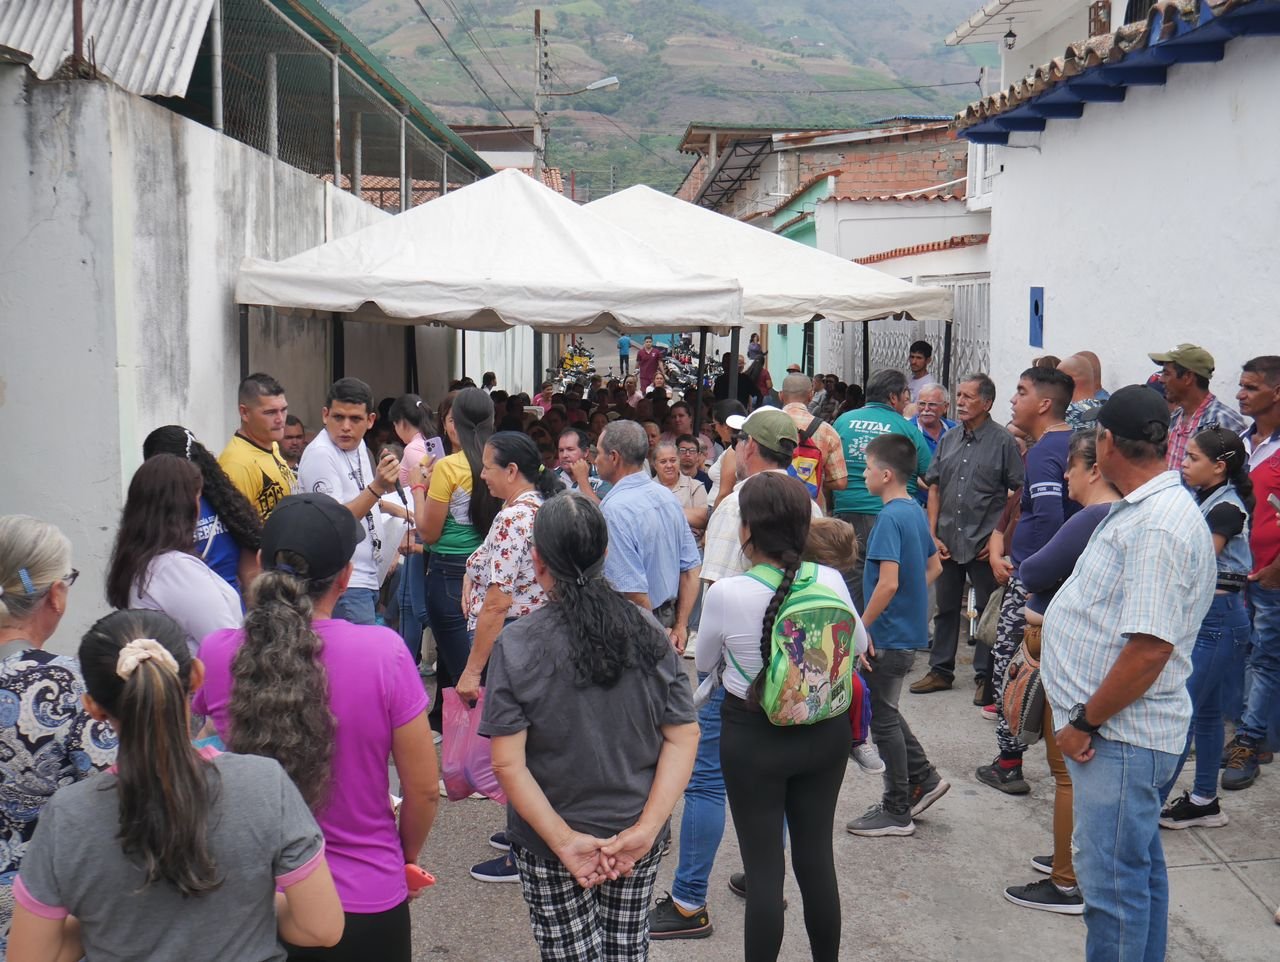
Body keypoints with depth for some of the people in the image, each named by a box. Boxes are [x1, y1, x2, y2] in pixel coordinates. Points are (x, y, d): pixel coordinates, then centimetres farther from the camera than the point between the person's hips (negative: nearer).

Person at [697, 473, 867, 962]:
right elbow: (858, 645, 10)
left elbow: (703, 662, 0)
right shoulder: (831, 581, -10)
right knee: (817, 854, 17)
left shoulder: (725, 593, -19)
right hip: (825, 735, 4)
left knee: (763, 865, 6)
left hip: (753, 737, -3)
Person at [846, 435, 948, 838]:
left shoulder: (890, 518, -20)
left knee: (883, 718, 3)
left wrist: (861, 627, -19)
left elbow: (888, 584, -27)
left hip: (889, 635, -9)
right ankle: (924, 779, 25)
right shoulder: (916, 512, 7)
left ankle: (896, 812, 12)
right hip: (910, 630, 9)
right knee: (884, 710, 22)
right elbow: (934, 567, 18)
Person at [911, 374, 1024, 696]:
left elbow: (1019, 493, -7)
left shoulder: (1003, 441, -6)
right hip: (947, 542, 5)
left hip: (984, 544, -5)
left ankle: (985, 676, 14)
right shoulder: (948, 440, 9)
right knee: (945, 607, 13)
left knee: (987, 611, 4)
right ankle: (940, 671, 24)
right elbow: (934, 488, 11)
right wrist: (933, 534, 3)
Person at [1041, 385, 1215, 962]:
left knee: (1113, 880, -3)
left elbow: (1149, 650, -26)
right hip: (1119, 730, 11)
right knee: (1139, 866, 21)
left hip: (1120, 735, -10)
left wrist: (1086, 722, -17)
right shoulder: (1141, 510, 11)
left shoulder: (1159, 527, -23)